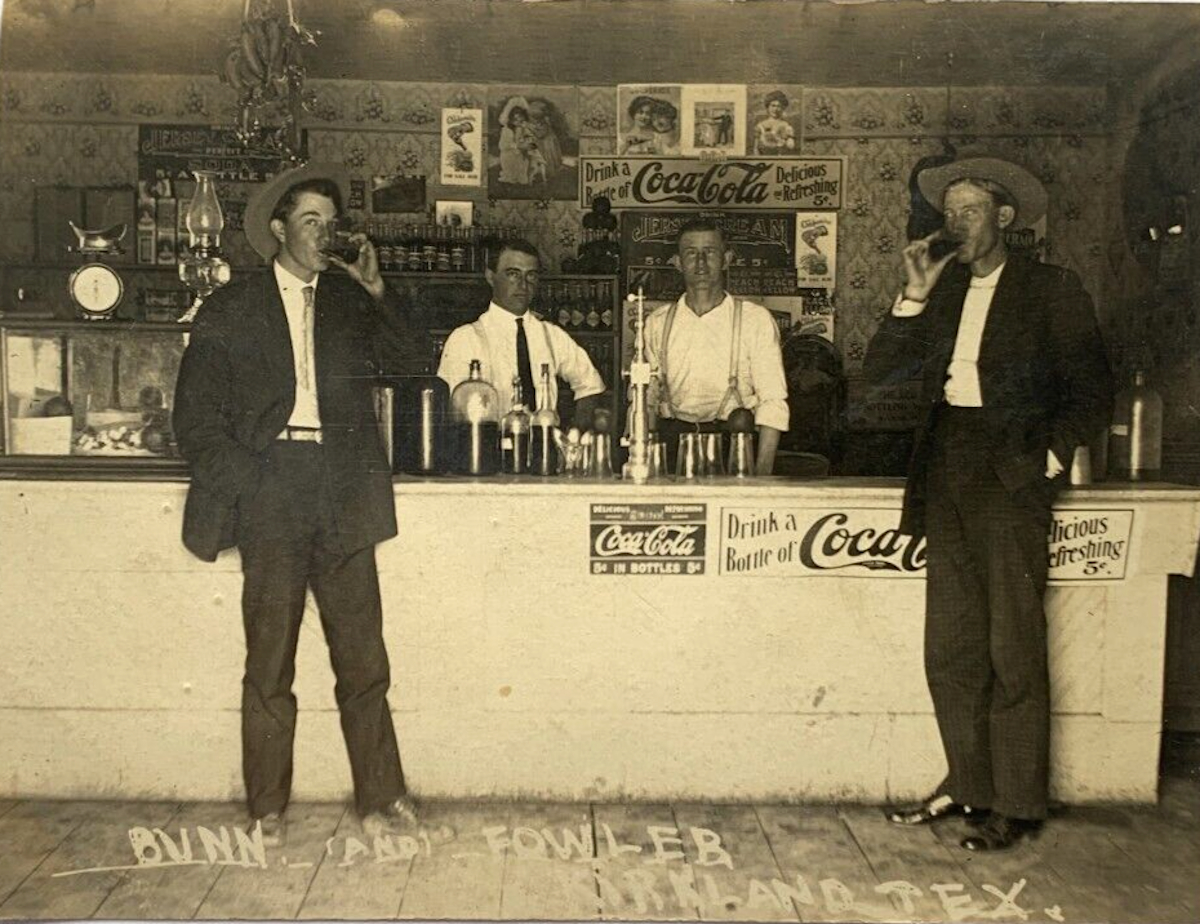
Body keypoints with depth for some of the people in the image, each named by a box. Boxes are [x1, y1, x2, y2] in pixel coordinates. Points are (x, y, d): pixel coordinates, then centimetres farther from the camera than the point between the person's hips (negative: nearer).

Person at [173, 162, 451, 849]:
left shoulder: (351, 302, 16)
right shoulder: (230, 310, 10)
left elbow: (412, 359, 6)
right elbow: (196, 419, 5)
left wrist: (375, 287, -1)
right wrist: (248, 484, -6)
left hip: (342, 495, 2)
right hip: (271, 492, -1)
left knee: (364, 660, 2)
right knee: (269, 665, 1)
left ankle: (381, 799, 11)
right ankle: (268, 811, 13)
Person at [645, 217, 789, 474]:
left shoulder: (756, 320, 3)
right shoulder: (657, 323, 11)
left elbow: (773, 403, -1)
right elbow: (644, 401, 13)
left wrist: (762, 472, -12)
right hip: (672, 444, 1)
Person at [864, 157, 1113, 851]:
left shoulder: (1051, 289, 3)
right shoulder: (942, 289, 15)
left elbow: (1093, 390, 0)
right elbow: (881, 371, 7)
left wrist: (1049, 460, -8)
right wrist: (916, 296, -2)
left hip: (1010, 477, -5)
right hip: (946, 472, 5)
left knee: (1015, 649, -3)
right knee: (951, 648, 7)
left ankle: (1018, 805, 8)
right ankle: (968, 785, 20)